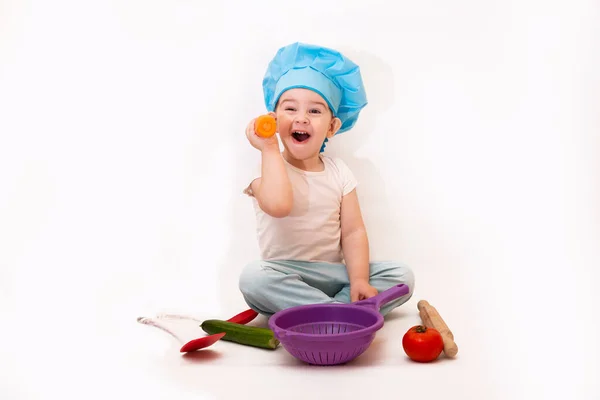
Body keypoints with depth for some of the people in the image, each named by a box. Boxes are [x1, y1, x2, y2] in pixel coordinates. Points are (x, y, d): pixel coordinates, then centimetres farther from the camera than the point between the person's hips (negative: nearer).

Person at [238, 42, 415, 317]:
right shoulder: (269, 170, -6)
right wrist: (270, 148, -19)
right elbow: (278, 205, -31)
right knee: (253, 277, -34)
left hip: (334, 274, 4)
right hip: (286, 278, -3)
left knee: (402, 276, -12)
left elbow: (353, 232, -2)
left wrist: (359, 280, -18)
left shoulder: (339, 172, 5)